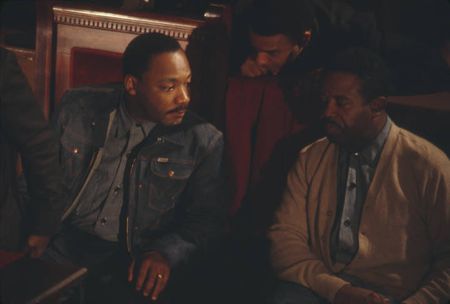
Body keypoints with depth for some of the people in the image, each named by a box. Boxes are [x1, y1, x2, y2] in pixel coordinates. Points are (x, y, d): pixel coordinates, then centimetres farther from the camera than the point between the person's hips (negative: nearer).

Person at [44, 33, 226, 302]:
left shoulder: (204, 141, -2)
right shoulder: (77, 108, 2)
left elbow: (207, 217, 0)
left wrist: (167, 252, -18)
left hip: (135, 264, -1)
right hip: (63, 244, 2)